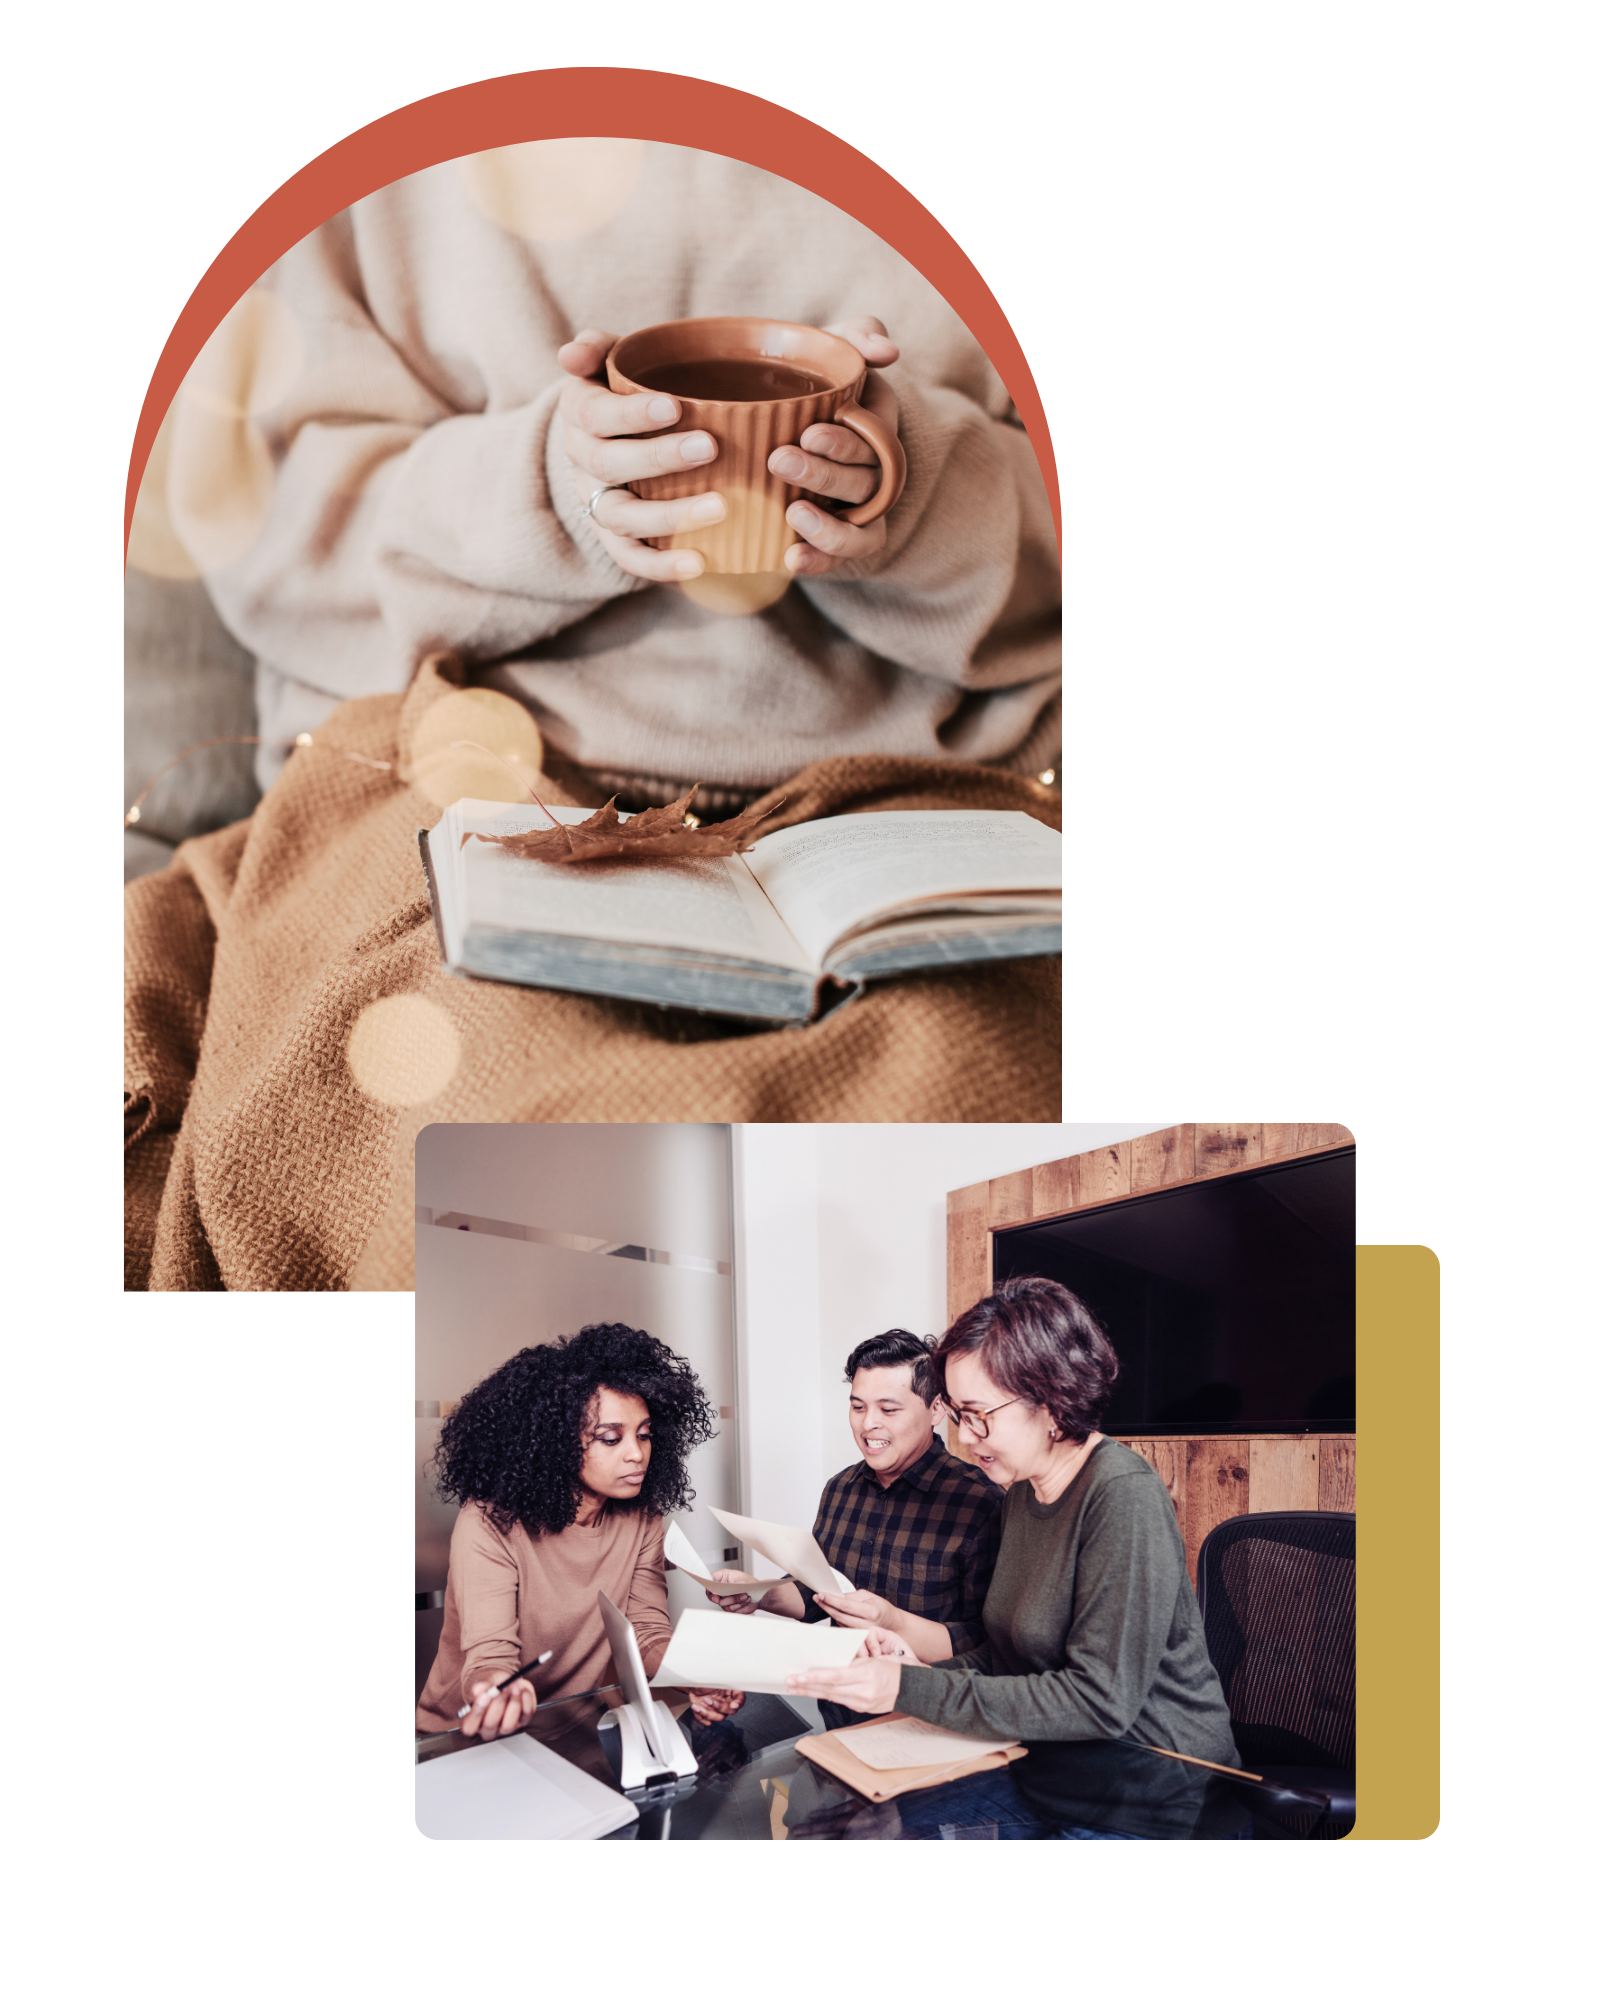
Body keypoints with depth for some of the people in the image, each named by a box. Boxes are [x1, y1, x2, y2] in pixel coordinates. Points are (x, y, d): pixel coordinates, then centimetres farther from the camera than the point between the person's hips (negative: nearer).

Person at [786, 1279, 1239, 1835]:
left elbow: (1101, 1700, -24)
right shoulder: (1024, 1491, 8)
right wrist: (924, 1668, -5)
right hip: (1043, 1777, 8)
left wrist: (913, 1692, -23)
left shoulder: (1124, 1496, -20)